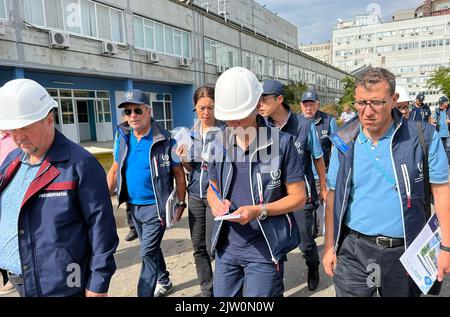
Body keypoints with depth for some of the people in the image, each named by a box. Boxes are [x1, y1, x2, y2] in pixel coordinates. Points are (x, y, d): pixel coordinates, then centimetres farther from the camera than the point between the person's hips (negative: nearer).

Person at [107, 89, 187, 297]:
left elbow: (179, 173, -7)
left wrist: (181, 204, -7)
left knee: (148, 253, -4)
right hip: (133, 205, 6)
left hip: (156, 206, -6)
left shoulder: (165, 140, -14)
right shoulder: (122, 137, 0)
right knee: (151, 248, 21)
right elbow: (115, 169, 8)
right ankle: (164, 282, 43)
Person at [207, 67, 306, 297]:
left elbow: (298, 197, -7)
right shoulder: (221, 145, 3)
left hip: (264, 249, -4)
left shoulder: (281, 143, -10)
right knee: (221, 295, 17)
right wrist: (216, 201, -8)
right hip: (226, 246, 5)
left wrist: (259, 211, -21)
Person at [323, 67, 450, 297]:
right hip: (353, 251, 1)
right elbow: (333, 196, 3)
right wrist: (329, 247, 3)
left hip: (404, 251, 0)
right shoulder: (344, 142, -2)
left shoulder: (422, 137, -7)